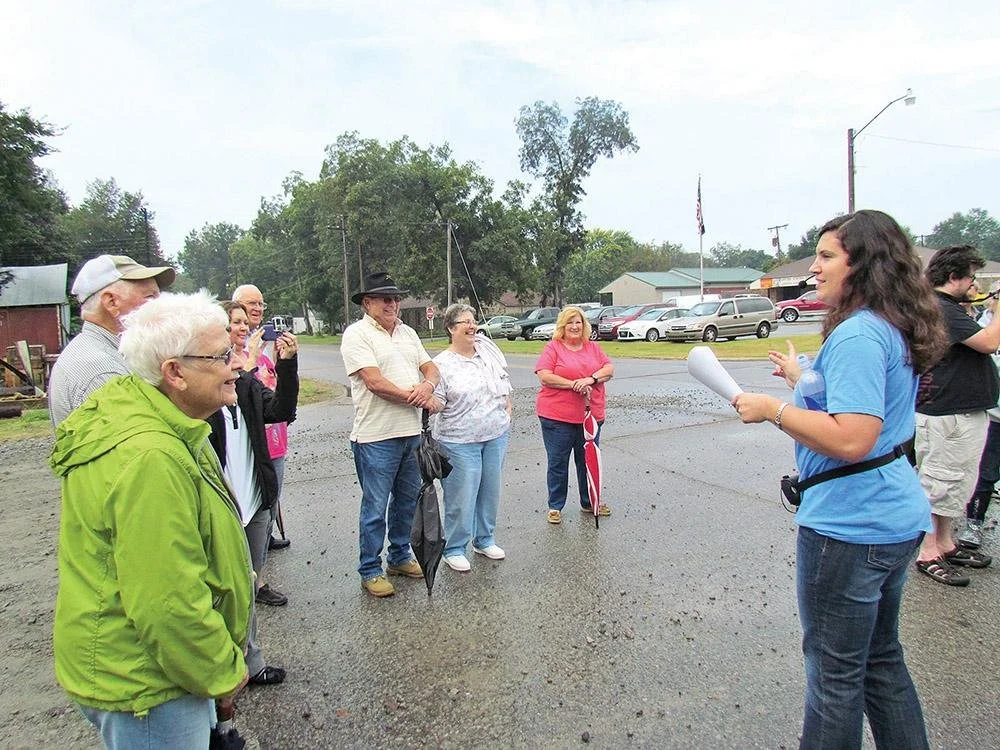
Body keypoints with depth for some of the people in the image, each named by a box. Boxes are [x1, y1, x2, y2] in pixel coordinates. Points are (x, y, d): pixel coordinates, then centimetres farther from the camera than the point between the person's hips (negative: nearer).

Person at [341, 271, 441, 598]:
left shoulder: (407, 333, 14)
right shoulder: (357, 334, -9)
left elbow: (431, 368, 12)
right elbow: (374, 382, -19)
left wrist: (428, 384, -14)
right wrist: (419, 399, -12)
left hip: (411, 433, 7)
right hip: (377, 436, -7)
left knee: (407, 500, 18)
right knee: (375, 507, 3)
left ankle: (400, 557, 35)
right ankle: (370, 571, 18)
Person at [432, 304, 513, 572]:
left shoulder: (487, 348, 6)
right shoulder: (442, 364, -9)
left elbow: (504, 379, 18)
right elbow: (436, 403, -13)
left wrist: (507, 404, 12)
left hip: (496, 435, 6)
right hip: (460, 441, -5)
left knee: (490, 491, 15)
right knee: (461, 497, -2)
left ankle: (484, 540, 32)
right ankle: (454, 549, 16)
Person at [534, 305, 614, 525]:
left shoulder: (593, 347, 12)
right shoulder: (553, 347, -3)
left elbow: (609, 369, 4)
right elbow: (544, 376, -13)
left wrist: (591, 379, -15)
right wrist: (574, 384, -17)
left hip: (590, 415, 4)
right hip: (557, 417, -4)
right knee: (557, 463, 4)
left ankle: (589, 502, 30)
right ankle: (555, 506, 18)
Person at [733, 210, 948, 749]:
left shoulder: (858, 334, -21)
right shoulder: (896, 330, 10)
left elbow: (851, 439, -29)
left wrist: (773, 408, -20)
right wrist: (803, 379, 24)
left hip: (848, 527, -10)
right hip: (895, 519, 10)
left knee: (835, 672, 7)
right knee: (881, 657, 25)